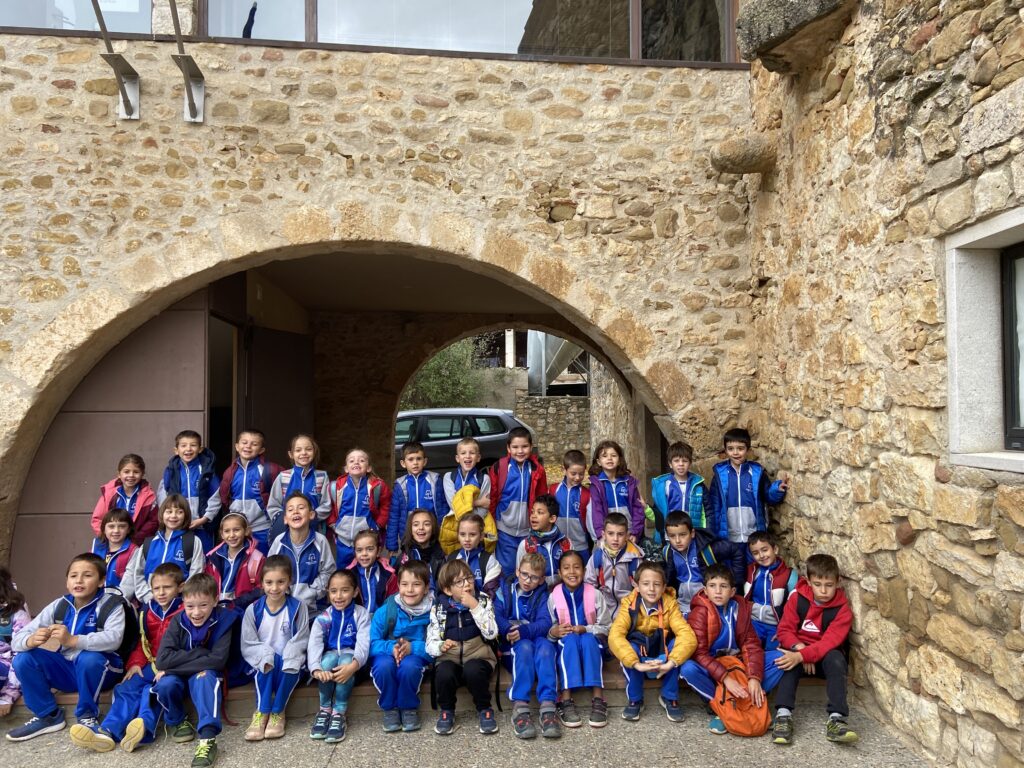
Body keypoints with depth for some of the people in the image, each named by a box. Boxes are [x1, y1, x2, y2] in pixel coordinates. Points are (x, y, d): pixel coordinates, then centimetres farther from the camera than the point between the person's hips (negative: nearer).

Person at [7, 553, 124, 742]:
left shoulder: (111, 605, -14)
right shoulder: (58, 606, 0)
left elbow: (113, 638, -32)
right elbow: (17, 638, -4)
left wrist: (73, 640, -44)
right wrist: (31, 640, -29)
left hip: (99, 670, -5)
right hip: (66, 670, 5)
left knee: (89, 658, -35)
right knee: (23, 659, -12)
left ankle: (87, 716, -10)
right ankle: (47, 715, 4)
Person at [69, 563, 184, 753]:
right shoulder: (147, 611, 14)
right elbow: (142, 642, 19)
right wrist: (135, 663, 0)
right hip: (151, 664, 6)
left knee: (151, 691, -32)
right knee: (127, 688, -18)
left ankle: (145, 727, -52)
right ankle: (107, 732, -34)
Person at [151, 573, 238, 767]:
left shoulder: (223, 620, -18)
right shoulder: (178, 622, -14)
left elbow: (218, 660, -25)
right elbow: (162, 659, -24)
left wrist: (180, 662, -26)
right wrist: (201, 653, -26)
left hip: (205, 673, -2)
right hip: (179, 676, 2)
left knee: (205, 679, -35)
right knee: (165, 684, -30)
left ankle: (207, 738, -37)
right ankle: (177, 722, -1)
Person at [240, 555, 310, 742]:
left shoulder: (298, 607, -4)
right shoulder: (253, 610, -3)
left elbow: (300, 641, -5)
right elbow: (248, 645, -4)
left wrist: (287, 660, -23)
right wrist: (266, 657, -22)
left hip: (289, 663, 0)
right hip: (263, 664, 0)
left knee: (291, 667, -33)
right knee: (267, 661, -33)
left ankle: (278, 713, -13)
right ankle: (261, 713, -23)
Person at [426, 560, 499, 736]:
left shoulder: (483, 601, 1)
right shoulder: (438, 608, 3)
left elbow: (491, 634, -12)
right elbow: (430, 643, 0)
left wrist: (475, 607, -19)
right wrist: (441, 646, -23)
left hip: (477, 656, -1)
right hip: (449, 658, 1)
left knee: (473, 670, -33)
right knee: (444, 673, -31)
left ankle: (484, 709, -6)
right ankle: (447, 711, -2)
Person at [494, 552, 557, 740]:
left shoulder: (541, 595, 11)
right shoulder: (504, 590, 10)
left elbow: (545, 623, -7)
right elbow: (495, 617, -7)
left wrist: (524, 630, -27)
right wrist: (510, 629, -28)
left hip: (536, 641, 1)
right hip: (512, 647, -1)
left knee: (545, 645, -33)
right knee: (525, 646, -35)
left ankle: (547, 706, -43)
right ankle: (519, 709, -41)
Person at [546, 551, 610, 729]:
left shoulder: (594, 594, -5)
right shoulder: (553, 597, -5)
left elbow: (606, 627, -2)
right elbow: (547, 629, 0)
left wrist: (586, 629, -20)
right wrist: (553, 632, -23)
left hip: (591, 644, 0)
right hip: (564, 646, 0)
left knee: (588, 639, -33)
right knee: (570, 639, -33)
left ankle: (598, 699, -39)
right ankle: (565, 701, -41)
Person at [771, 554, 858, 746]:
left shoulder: (842, 609, -11)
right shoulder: (797, 598, -6)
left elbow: (829, 642, -23)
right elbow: (785, 630, -6)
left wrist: (802, 656, -37)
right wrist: (799, 648, -27)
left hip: (825, 657, -1)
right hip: (798, 651, 1)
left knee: (836, 658, -34)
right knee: (789, 660, -33)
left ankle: (836, 719, -41)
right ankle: (783, 715, -41)